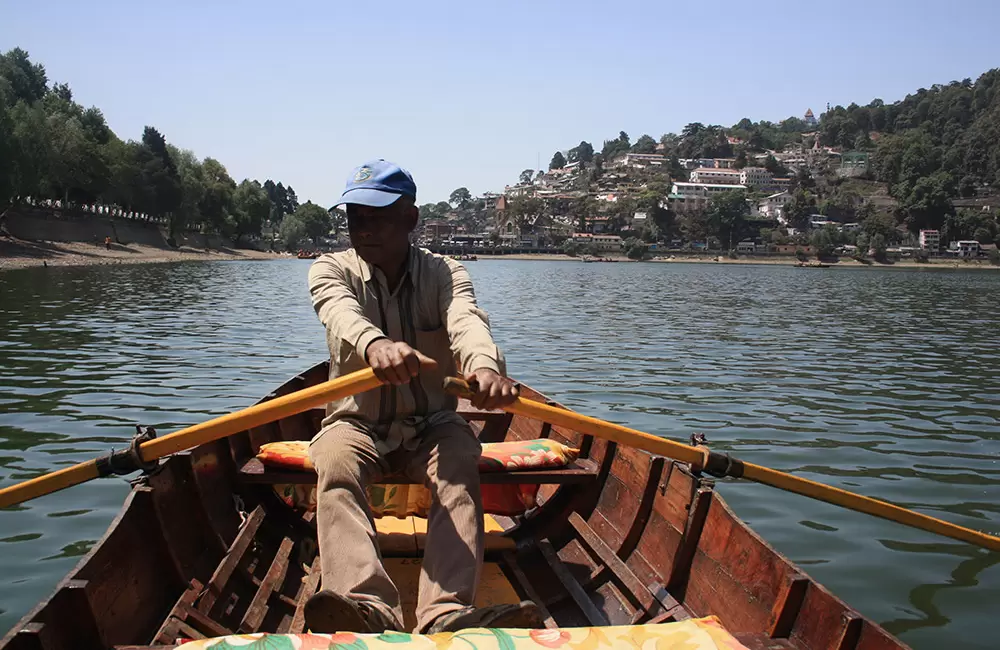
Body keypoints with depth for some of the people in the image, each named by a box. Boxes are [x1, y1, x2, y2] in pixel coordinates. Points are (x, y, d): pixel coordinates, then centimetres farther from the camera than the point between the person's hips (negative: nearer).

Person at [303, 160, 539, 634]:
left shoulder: (445, 273, 0)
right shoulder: (331, 269, -2)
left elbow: (466, 320, -24)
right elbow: (340, 311, -27)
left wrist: (484, 364, -50)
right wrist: (374, 344, -53)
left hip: (432, 424, 0)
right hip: (357, 423, 0)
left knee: (459, 467, -31)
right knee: (335, 466, -32)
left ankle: (446, 614, -47)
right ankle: (369, 607, -49)